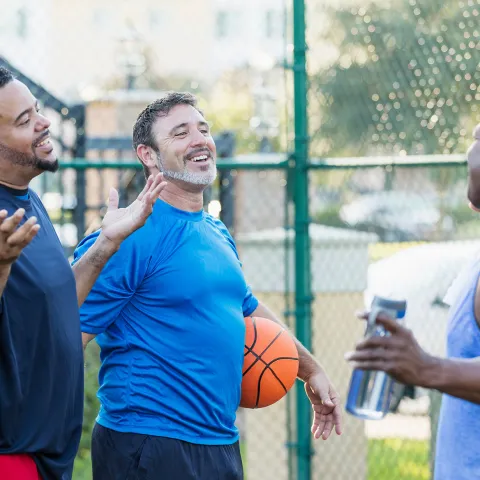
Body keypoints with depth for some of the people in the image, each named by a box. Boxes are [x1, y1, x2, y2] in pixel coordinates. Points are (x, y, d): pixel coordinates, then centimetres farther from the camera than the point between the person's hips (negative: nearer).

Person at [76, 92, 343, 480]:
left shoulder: (218, 234, 14)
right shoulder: (132, 238, -12)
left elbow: (248, 309, 29)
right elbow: (67, 336, -17)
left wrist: (311, 370, 34)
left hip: (222, 444, 8)